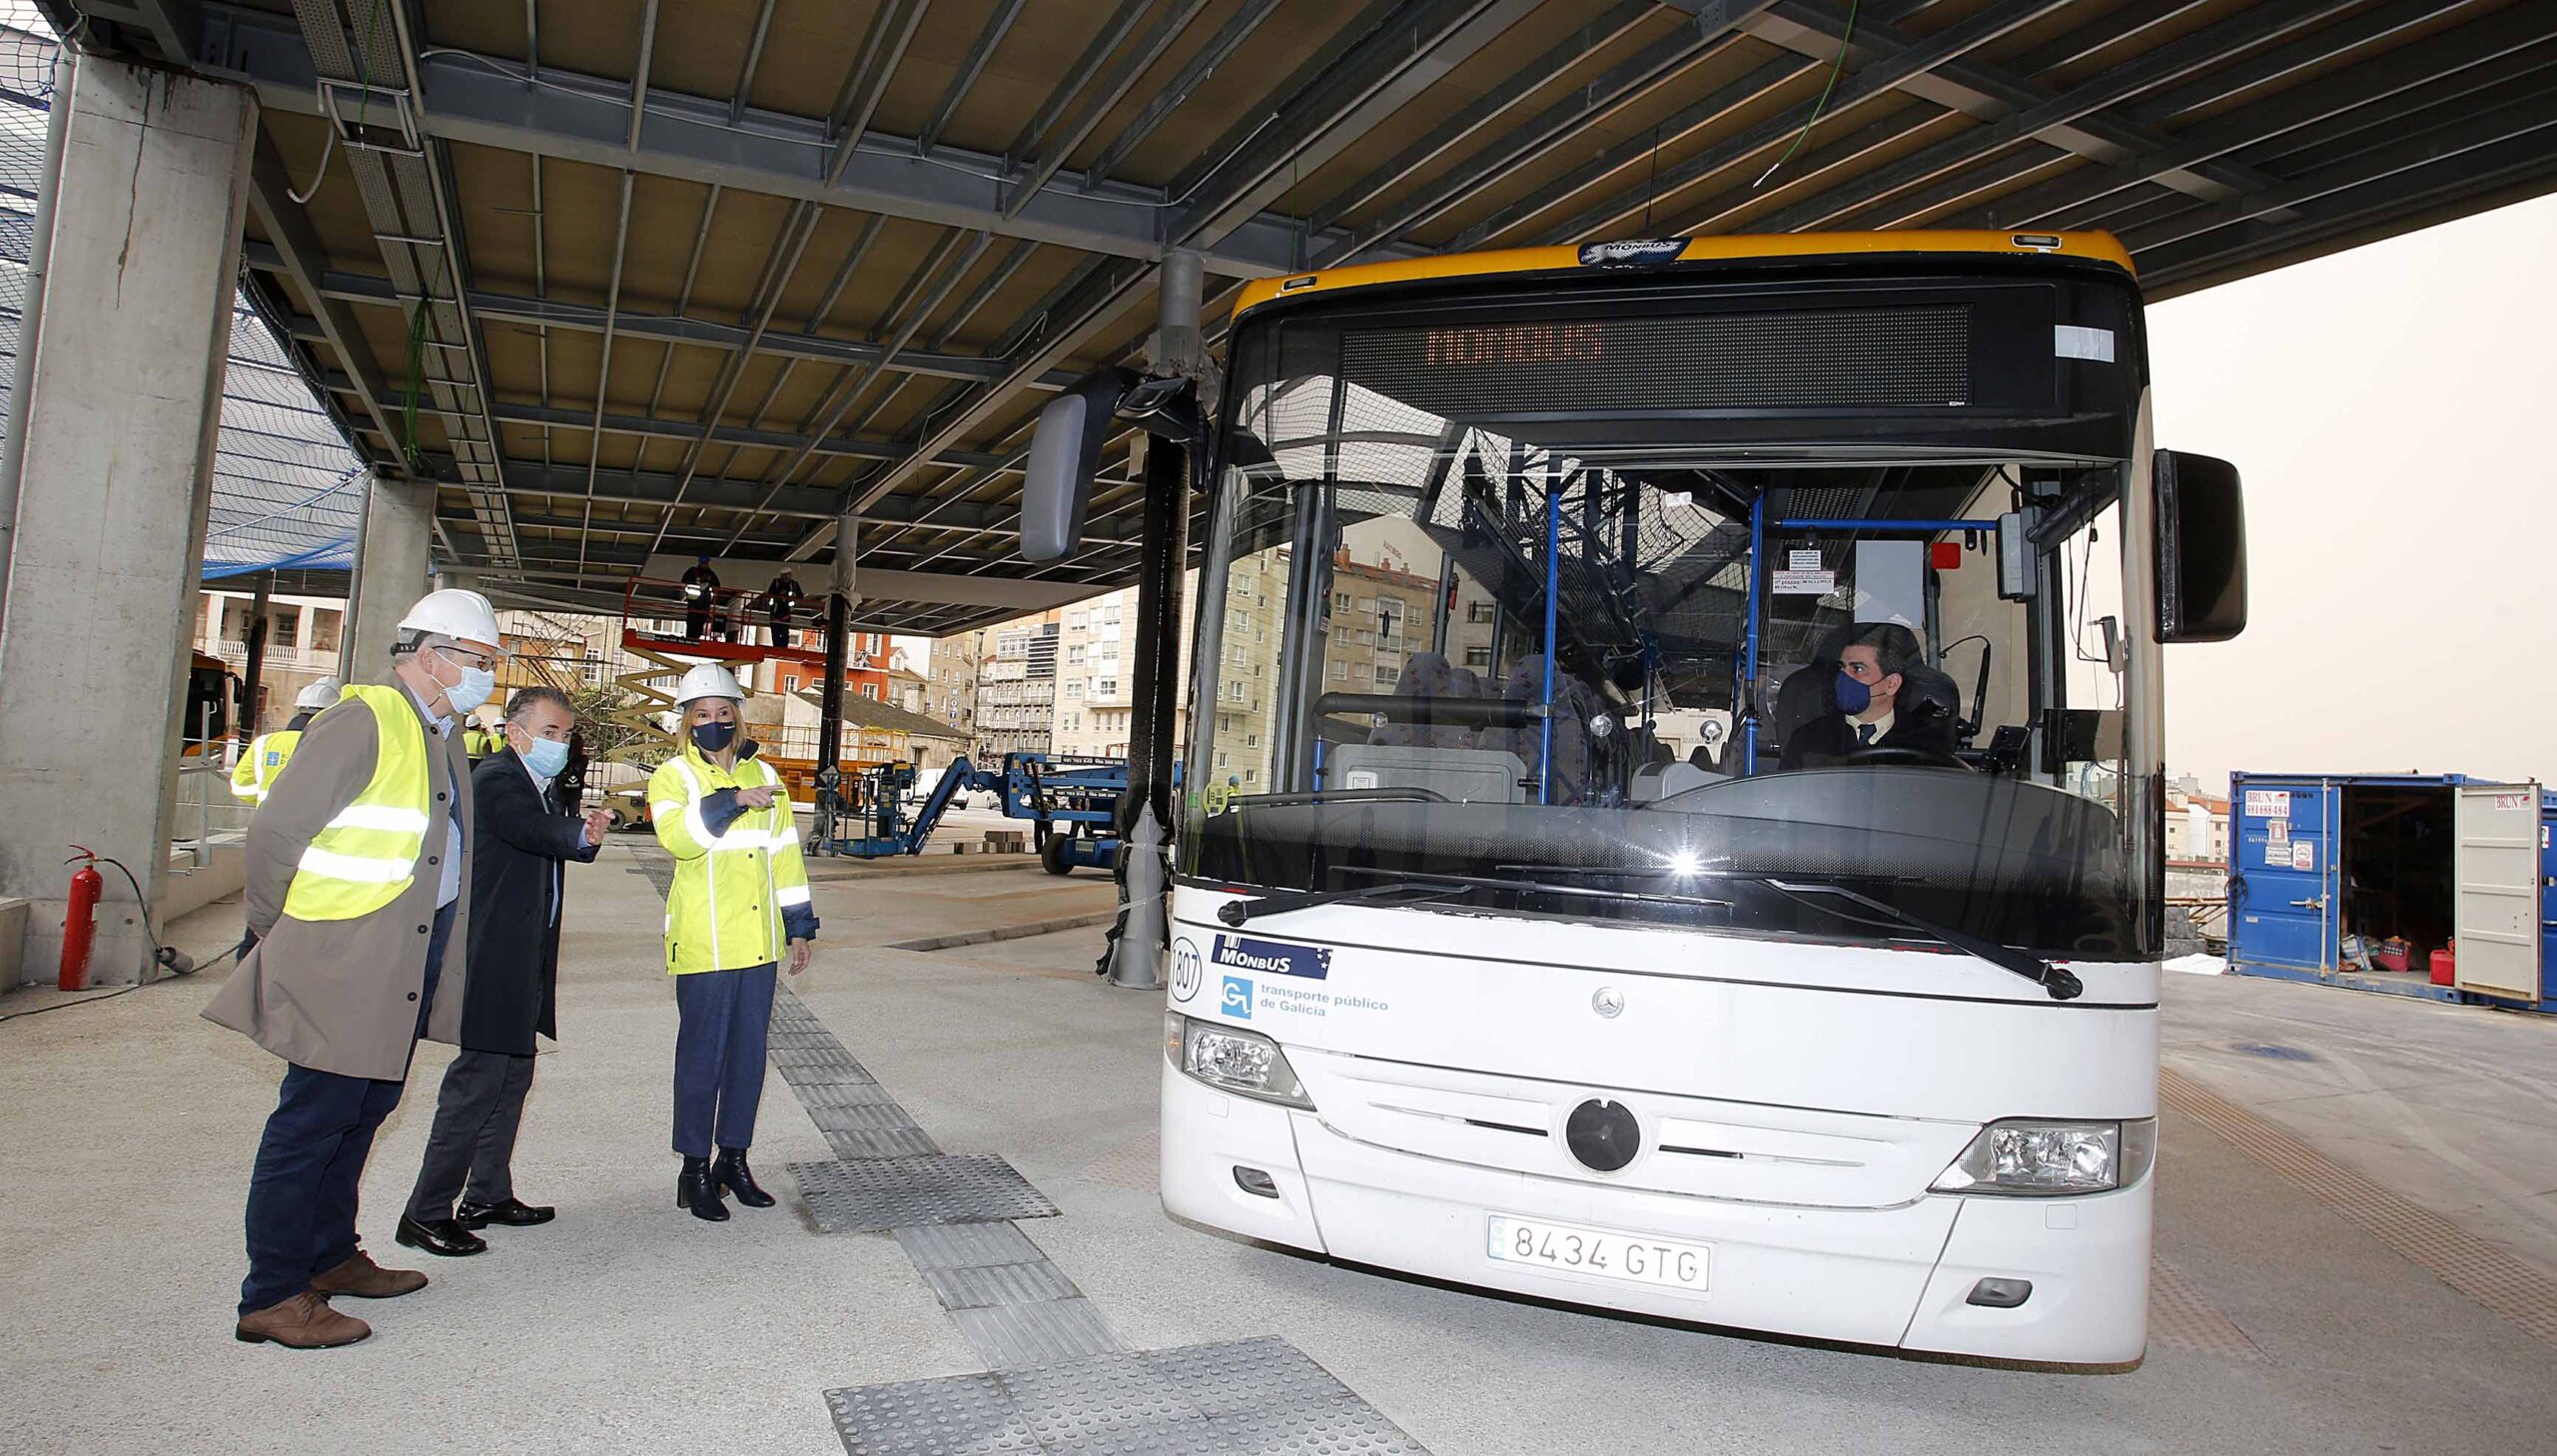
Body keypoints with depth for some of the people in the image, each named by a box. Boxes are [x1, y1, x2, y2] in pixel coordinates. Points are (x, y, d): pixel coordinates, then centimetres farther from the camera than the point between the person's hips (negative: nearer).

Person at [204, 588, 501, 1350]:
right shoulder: (364, 722, -13)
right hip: (343, 969, -9)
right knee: (313, 1119, -2)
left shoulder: (441, 738, 15)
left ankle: (329, 1256, 31)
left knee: (363, 1109, 18)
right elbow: (275, 830, -14)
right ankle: (272, 1297, 8)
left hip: (401, 972, 9)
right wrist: (283, 932, -5)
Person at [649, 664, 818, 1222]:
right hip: (703, 944, -5)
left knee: (749, 1054, 11)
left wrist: (799, 926, 13)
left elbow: (784, 854, 15)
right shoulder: (672, 777, 0)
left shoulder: (763, 775, 14)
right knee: (702, 1056, 0)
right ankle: (695, 1170, 12)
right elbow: (678, 836, -20)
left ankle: (734, 1158, 24)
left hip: (758, 941, 5)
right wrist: (734, 801, -26)